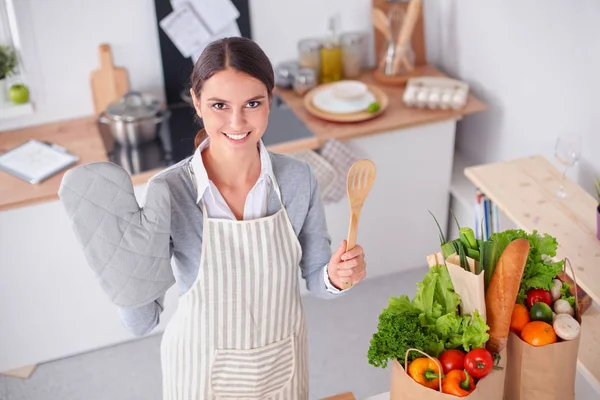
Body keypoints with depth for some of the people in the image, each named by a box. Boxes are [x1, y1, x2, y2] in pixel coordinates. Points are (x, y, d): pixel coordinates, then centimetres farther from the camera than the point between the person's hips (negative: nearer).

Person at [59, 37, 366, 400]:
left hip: (283, 365, 2)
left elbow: (314, 277, -2)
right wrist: (123, 272, -35)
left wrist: (336, 277, -22)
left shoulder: (298, 178, -16)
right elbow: (142, 322, -17)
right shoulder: (168, 192, -23)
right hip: (203, 370, -2)